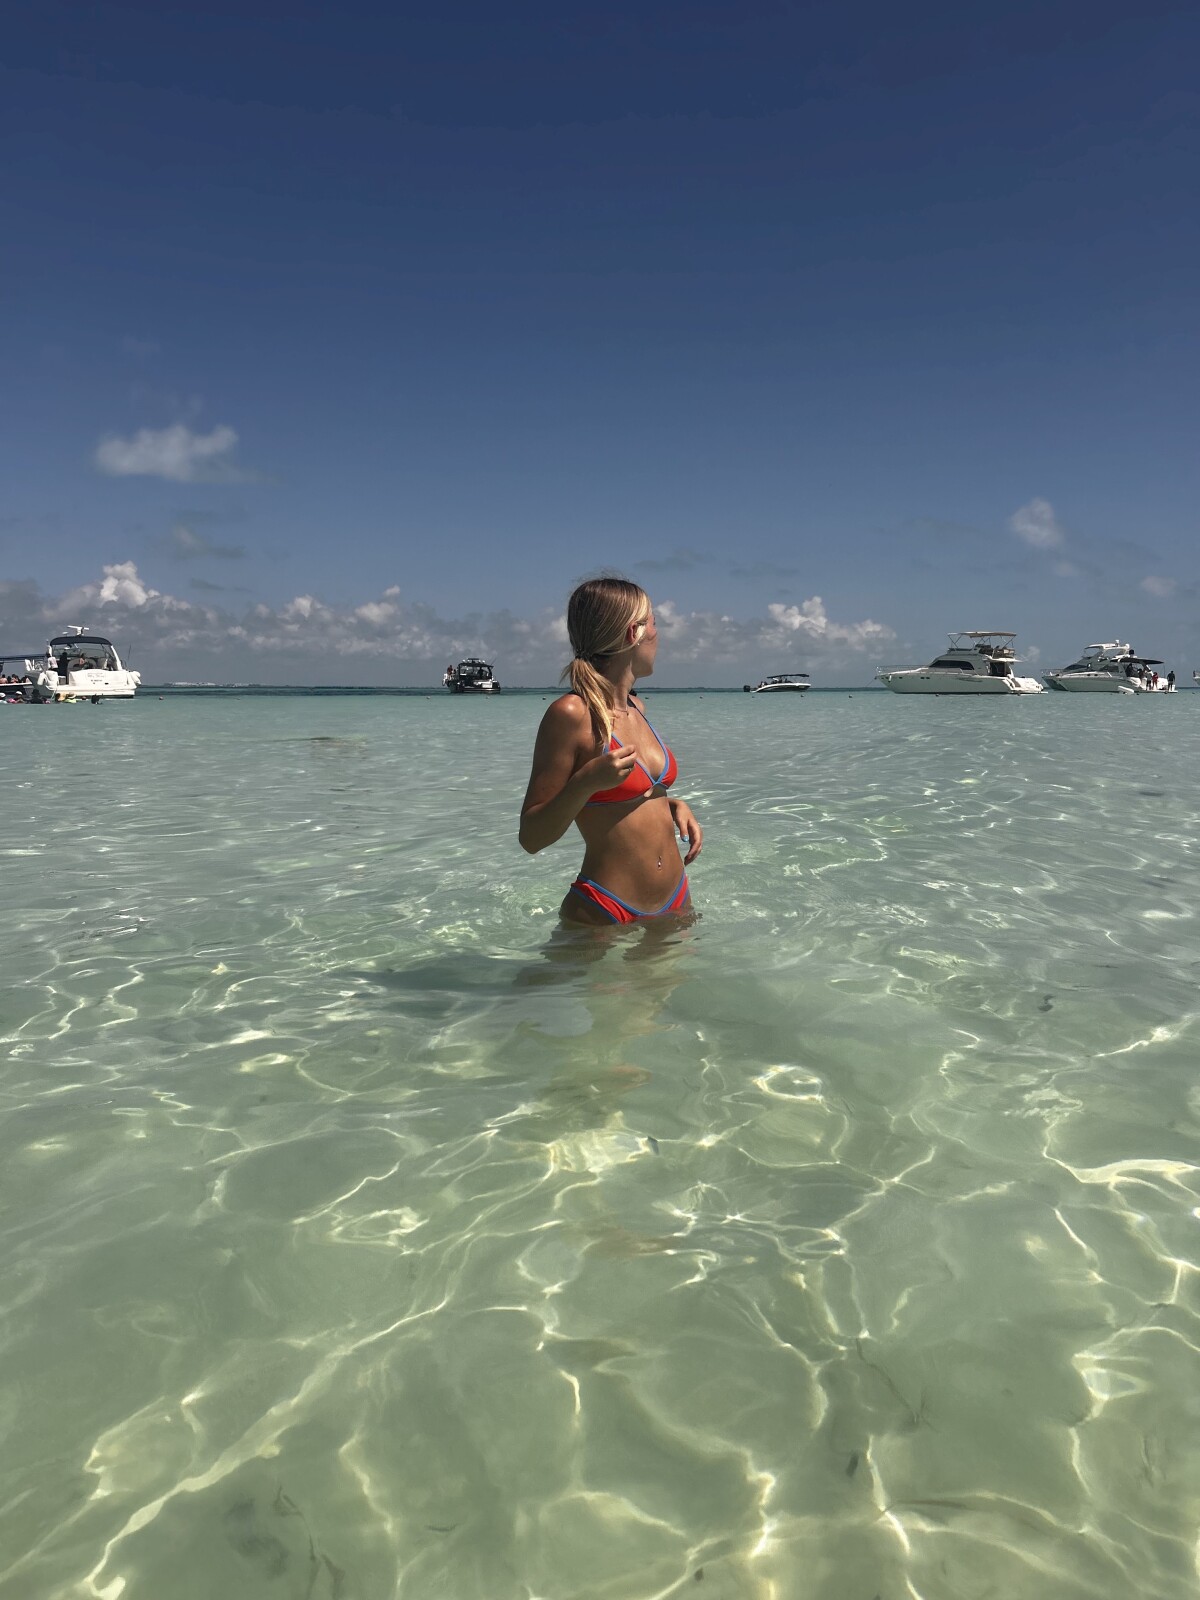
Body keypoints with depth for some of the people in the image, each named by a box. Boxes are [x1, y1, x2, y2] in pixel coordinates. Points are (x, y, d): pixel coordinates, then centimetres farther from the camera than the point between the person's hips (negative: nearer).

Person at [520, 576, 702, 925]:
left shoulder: (635, 707, 8)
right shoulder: (571, 713, -16)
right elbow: (531, 838, -14)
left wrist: (673, 804, 6)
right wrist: (586, 781, -27)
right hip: (605, 915, -7)